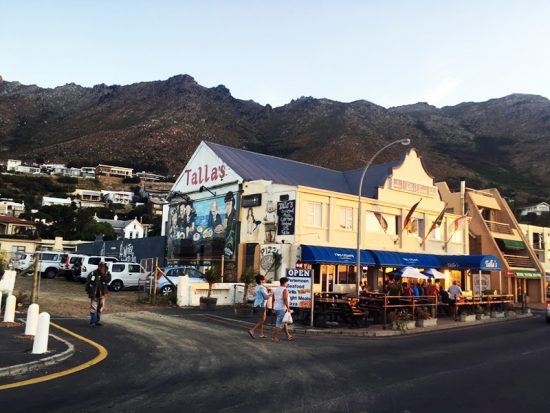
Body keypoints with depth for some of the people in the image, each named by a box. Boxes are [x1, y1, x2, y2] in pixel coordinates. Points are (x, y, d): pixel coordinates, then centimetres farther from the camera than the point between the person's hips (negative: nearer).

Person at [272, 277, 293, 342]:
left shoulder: (276, 290, 13)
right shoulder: (285, 290, -12)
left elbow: (273, 300, 14)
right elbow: (285, 300, -22)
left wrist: (273, 308, 19)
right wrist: (288, 308, -16)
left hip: (276, 308, 9)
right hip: (282, 309, -9)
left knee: (284, 322, 17)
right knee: (279, 324, -4)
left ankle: (288, 336, 25)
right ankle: (274, 337, -4)